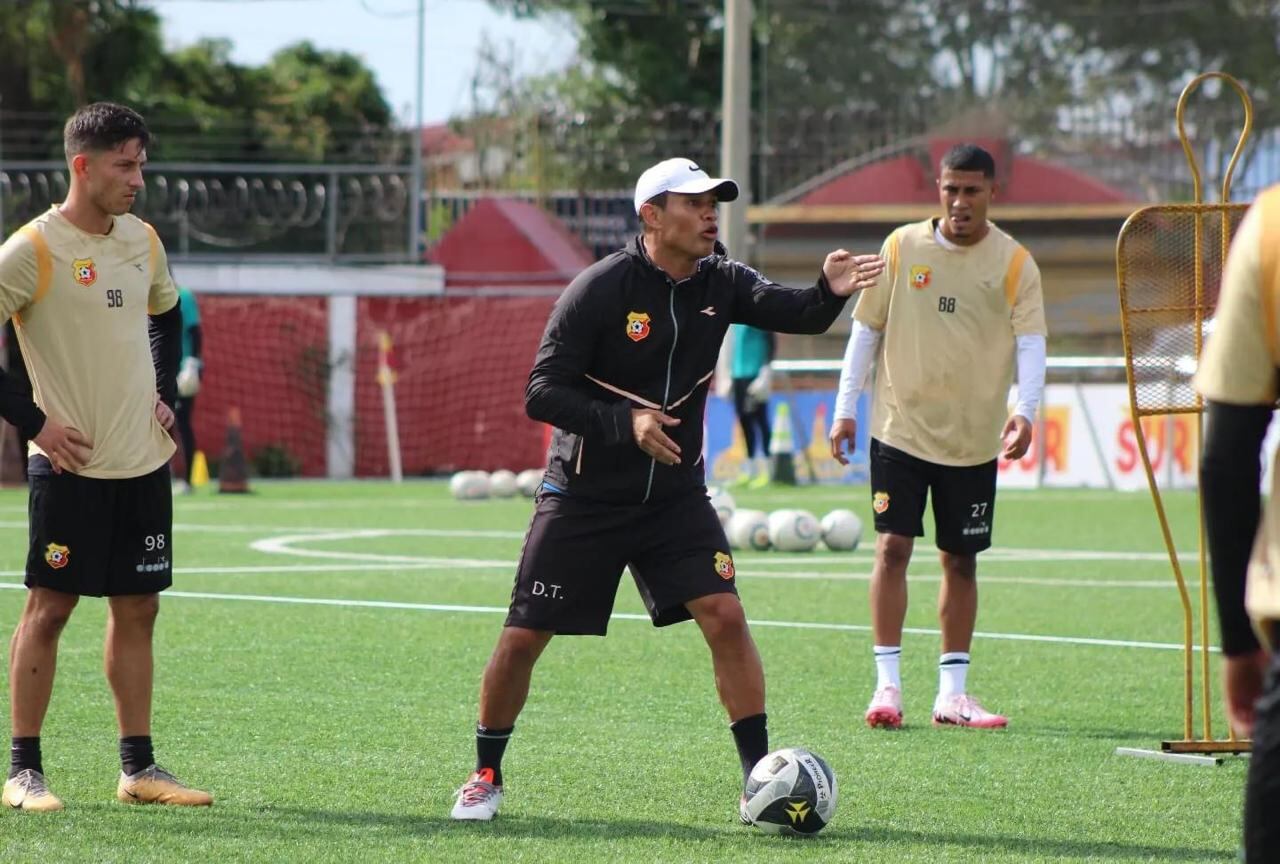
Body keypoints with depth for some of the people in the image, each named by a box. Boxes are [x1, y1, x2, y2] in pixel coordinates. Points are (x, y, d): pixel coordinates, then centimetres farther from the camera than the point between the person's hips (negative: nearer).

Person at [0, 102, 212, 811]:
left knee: (136, 608, 8)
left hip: (143, 460, 6)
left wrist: (163, 394, 14)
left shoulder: (142, 240, 9)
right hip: (72, 463, -6)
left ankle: (138, 767, 13)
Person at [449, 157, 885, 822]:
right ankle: (486, 776, 20)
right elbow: (541, 393, -17)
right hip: (583, 498, -3)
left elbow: (795, 313, -16)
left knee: (725, 617, -13)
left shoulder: (719, 282, -2)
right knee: (523, 638, 0)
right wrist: (625, 422, -31)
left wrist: (831, 292, -39)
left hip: (674, 496, 3)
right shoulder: (600, 289, -16)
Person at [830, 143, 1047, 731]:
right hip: (901, 428, -1)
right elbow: (866, 328, 6)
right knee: (893, 546, -9)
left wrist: (1023, 411, -24)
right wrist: (845, 409, 3)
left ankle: (952, 693, 13)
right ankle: (887, 686, -5)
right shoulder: (902, 247, 1)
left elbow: (1030, 342, -7)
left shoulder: (1013, 262, -1)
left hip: (974, 439, 1)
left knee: (960, 560, 6)